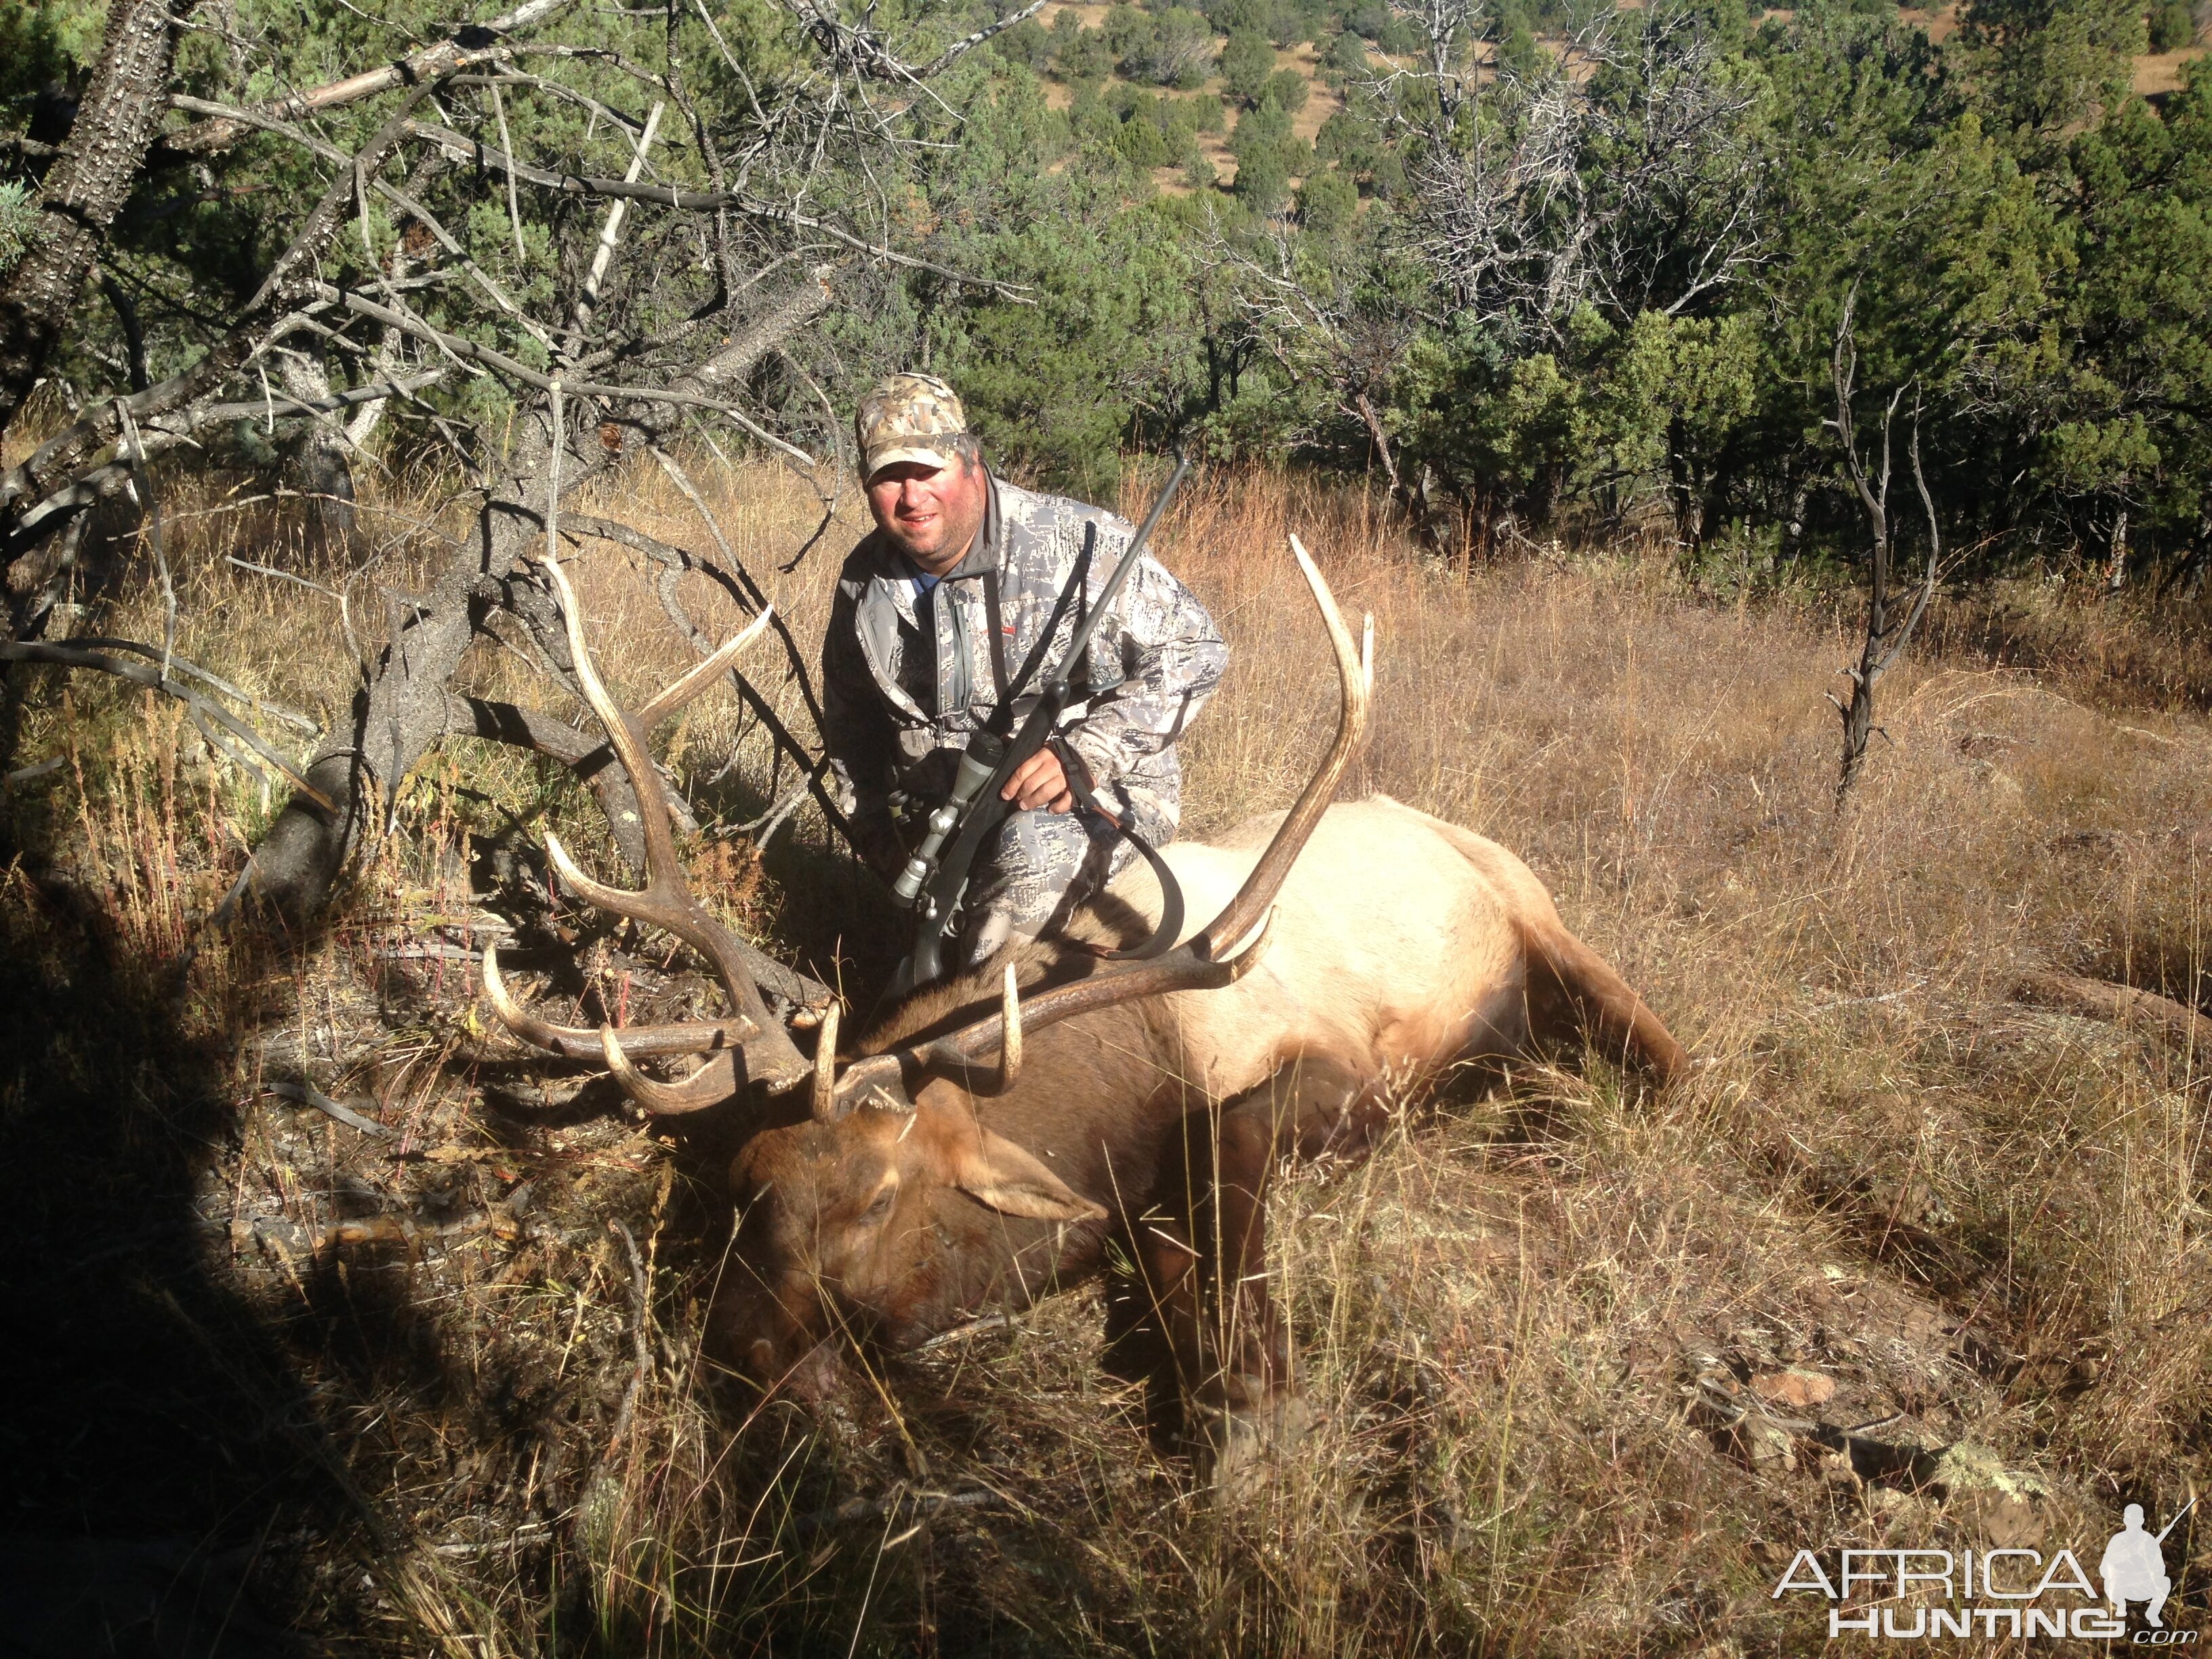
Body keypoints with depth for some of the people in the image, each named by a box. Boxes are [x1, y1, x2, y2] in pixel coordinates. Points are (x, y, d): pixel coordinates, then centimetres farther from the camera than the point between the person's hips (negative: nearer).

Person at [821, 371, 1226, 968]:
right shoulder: (866, 581, 5)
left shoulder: (1078, 542, -13)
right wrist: (873, 823, 17)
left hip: (1099, 792, -5)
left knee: (1034, 849, -36)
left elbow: (1194, 650, -13)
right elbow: (849, 713, 23)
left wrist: (1084, 752, -22)